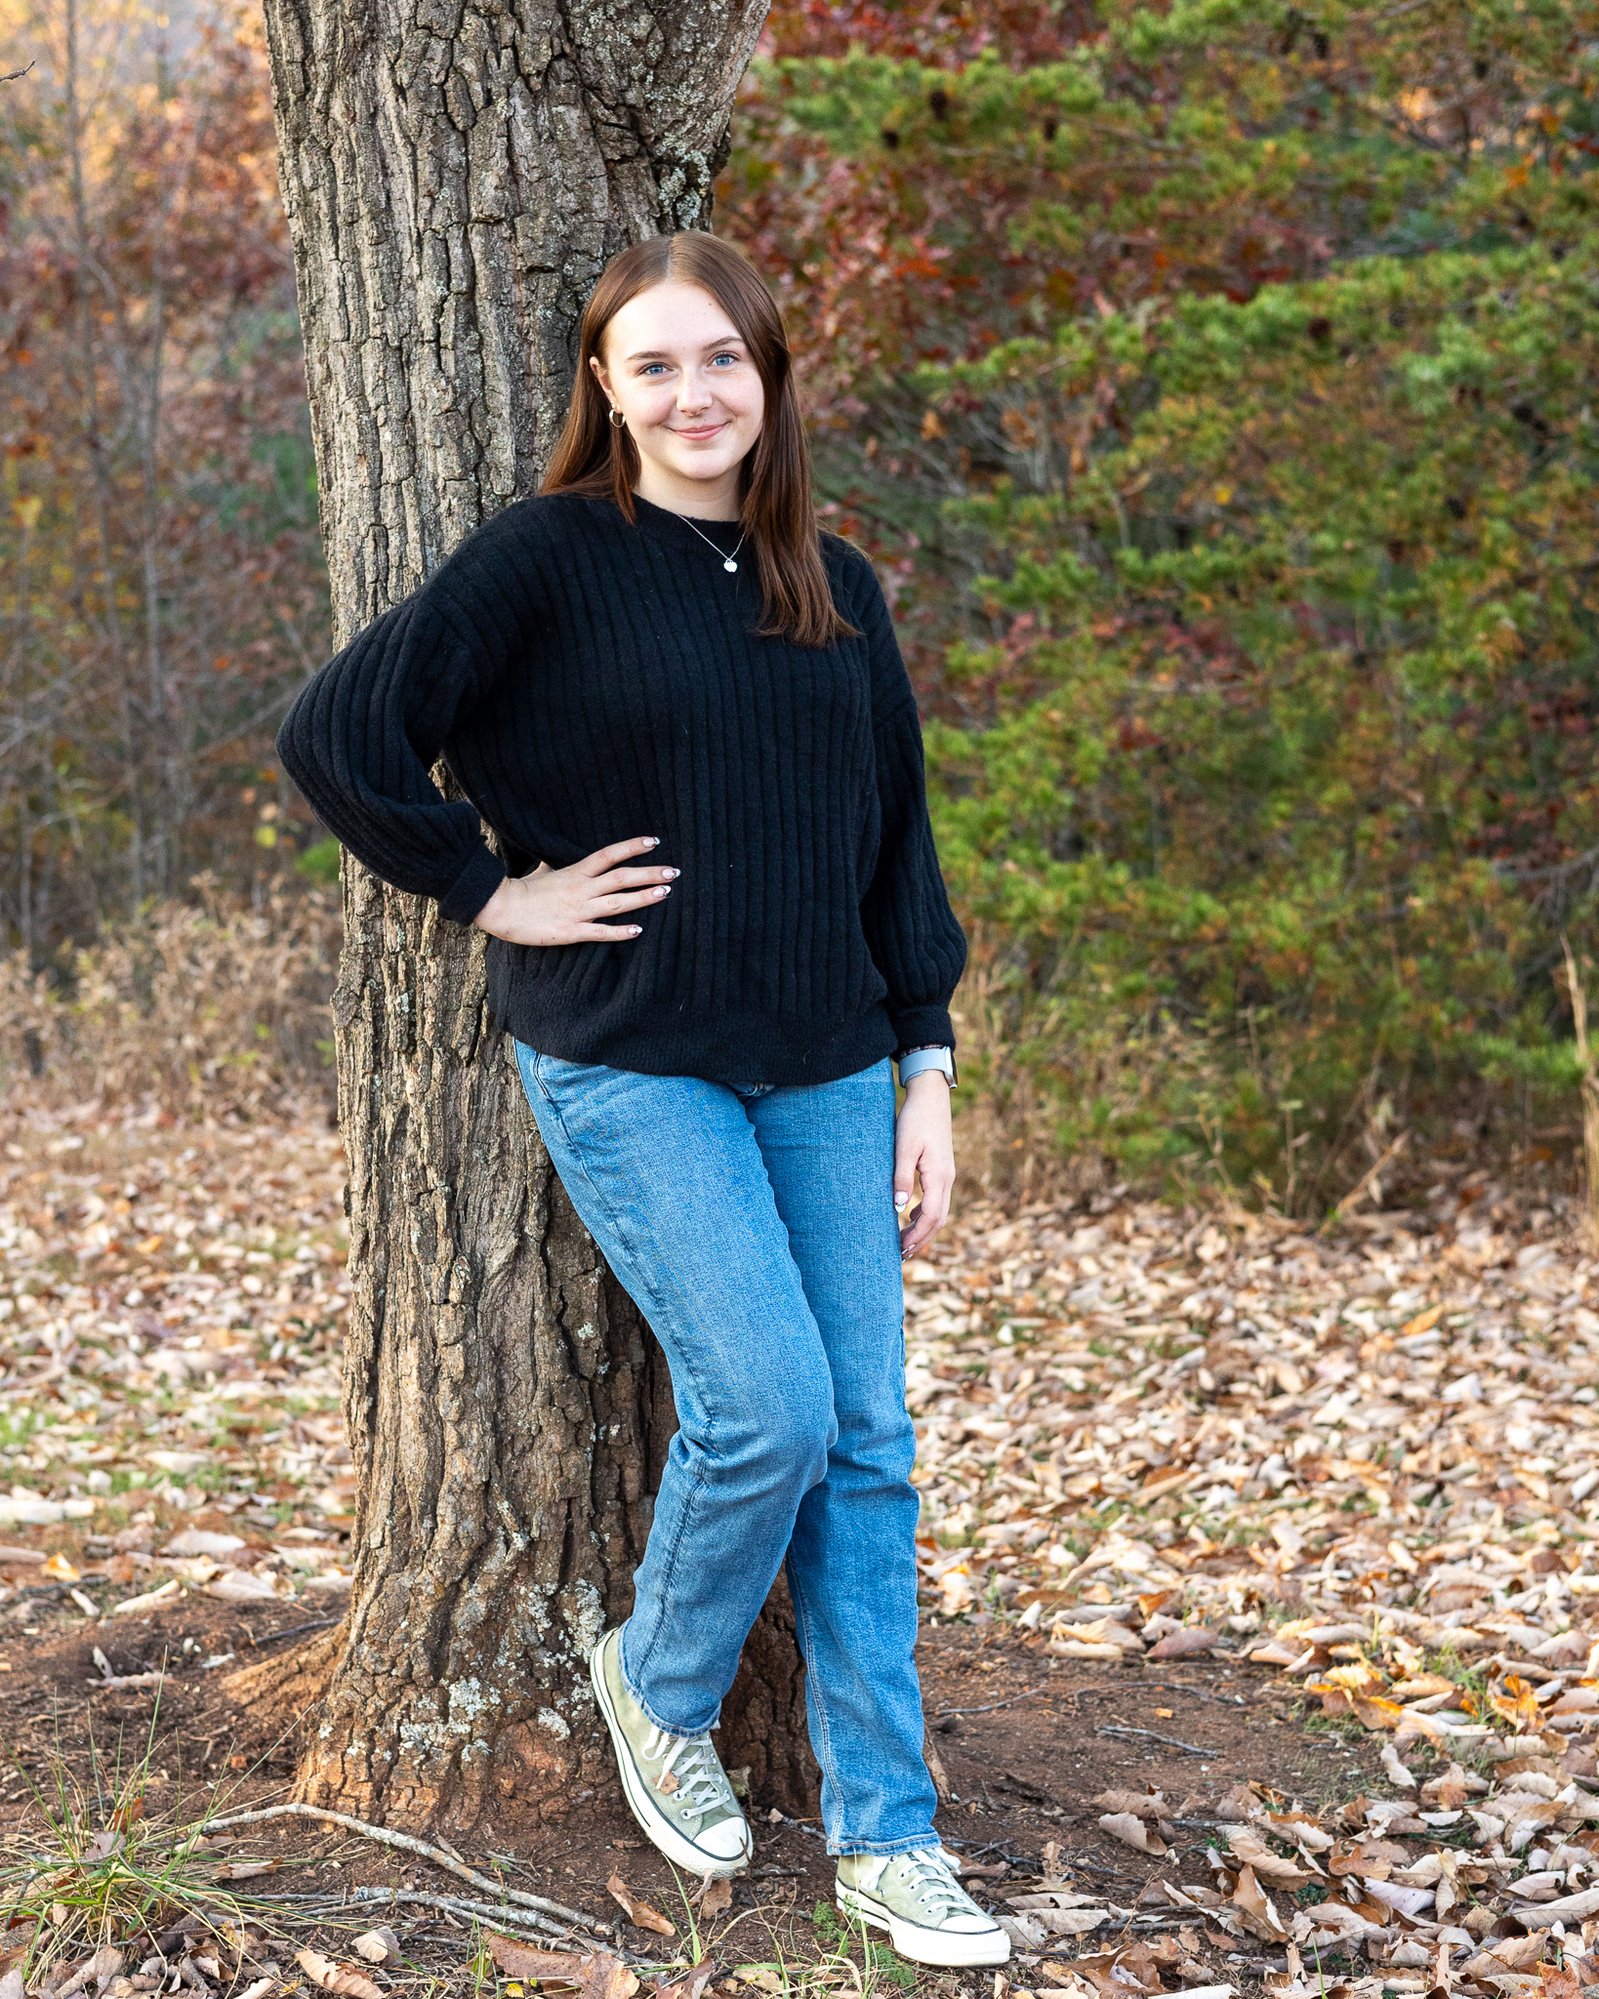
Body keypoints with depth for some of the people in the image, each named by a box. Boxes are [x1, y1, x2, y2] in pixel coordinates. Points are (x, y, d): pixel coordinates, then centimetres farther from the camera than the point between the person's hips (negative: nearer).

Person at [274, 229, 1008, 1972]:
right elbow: (336, 735, -9)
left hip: (825, 1072, 5)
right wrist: (493, 892, -8)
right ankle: (659, 1693, 17)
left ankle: (884, 1836, 13)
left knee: (867, 1440, 2)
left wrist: (926, 1067, 7)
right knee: (768, 1410, -13)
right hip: (630, 1070, -5)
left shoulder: (837, 591, 11)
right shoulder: (549, 560, -4)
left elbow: (898, 839, 13)